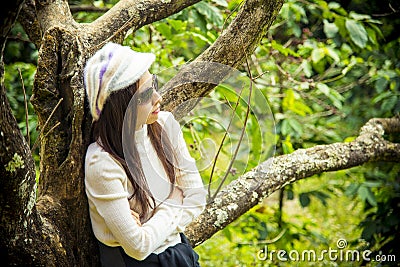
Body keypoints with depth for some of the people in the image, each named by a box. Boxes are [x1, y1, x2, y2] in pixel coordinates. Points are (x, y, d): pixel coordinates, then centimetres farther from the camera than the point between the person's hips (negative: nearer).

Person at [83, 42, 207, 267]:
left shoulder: (165, 125, -3)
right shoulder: (102, 164, -20)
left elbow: (197, 197, 1)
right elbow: (138, 247, -16)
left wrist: (155, 225, -12)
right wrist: (172, 204, -4)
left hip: (178, 248, 5)